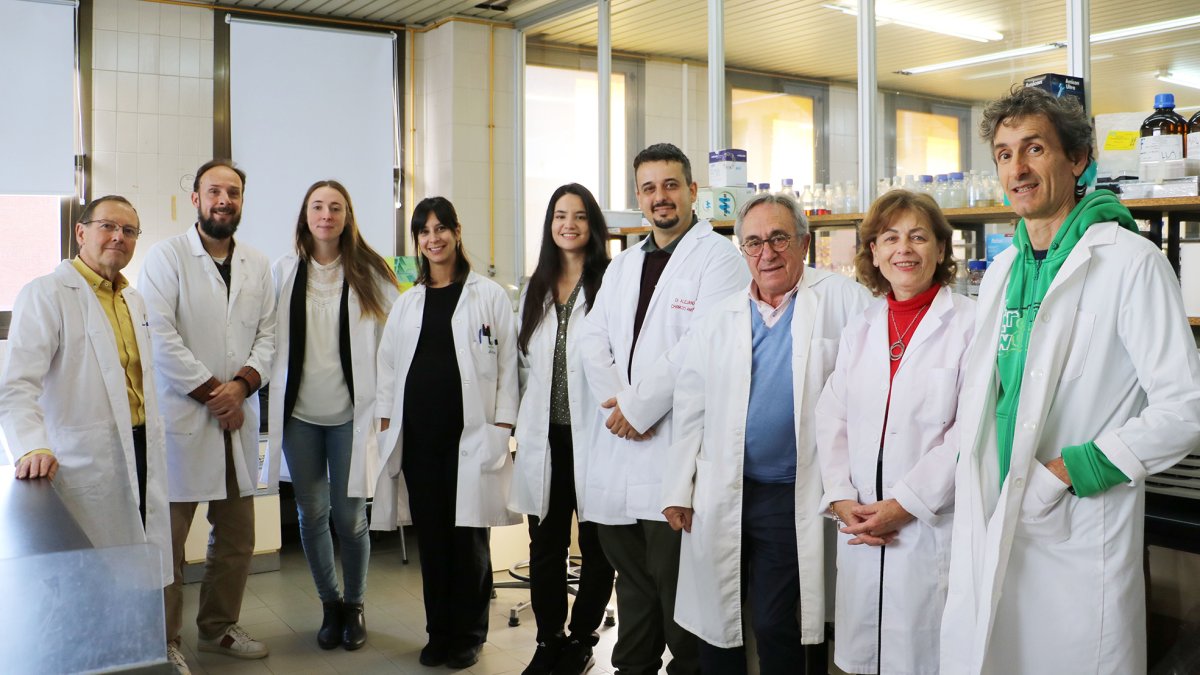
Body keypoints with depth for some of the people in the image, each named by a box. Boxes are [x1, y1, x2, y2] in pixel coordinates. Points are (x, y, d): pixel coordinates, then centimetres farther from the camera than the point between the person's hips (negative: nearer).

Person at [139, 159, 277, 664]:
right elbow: (160, 336, -11)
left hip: (237, 415, 5)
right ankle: (163, 640, 14)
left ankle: (220, 627, 29)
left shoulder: (258, 266, 12)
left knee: (236, 537, 13)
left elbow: (267, 334, 8)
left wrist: (242, 384, -9)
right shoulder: (167, 257, -3)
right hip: (180, 415, -5)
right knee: (167, 537, 0)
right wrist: (211, 391, -11)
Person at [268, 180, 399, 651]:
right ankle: (329, 605, 27)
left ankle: (354, 606, 23)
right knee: (312, 513, 9)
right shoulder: (285, 271, 6)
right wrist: (273, 395, 6)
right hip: (300, 412, 2)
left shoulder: (370, 273, -1)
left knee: (349, 516, 1)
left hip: (351, 411, -2)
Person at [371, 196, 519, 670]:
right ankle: (438, 632, 21)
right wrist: (386, 419, 8)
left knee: (468, 537, 0)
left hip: (470, 431, -4)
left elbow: (508, 364, 0)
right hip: (417, 432, 4)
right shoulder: (407, 303, 16)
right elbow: (388, 365, 17)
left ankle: (468, 635, 15)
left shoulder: (489, 295, 2)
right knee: (430, 536, 8)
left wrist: (502, 424, -6)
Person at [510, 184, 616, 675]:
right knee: (545, 545, 12)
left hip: (591, 434, -5)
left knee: (596, 545, 8)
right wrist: (523, 423, 13)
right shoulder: (536, 289, 13)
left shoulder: (610, 282, -7)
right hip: (544, 437, 5)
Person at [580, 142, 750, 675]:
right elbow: (593, 340, 11)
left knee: (677, 585, 0)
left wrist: (637, 408, -13)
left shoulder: (717, 257, -5)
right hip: (618, 449, 7)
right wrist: (614, 402, -6)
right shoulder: (623, 265, 18)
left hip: (678, 446, -6)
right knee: (632, 576, 16)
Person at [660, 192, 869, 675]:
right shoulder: (719, 320, 7)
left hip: (792, 497, -3)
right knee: (716, 620, 12)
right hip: (721, 498, 4)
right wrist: (678, 491, 5)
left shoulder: (842, 301, -3)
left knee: (776, 626, 4)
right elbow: (690, 409, 8)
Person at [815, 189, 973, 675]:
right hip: (861, 526, 5)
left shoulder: (969, 323, -5)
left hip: (934, 527, -4)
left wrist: (904, 504, -14)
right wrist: (842, 498, -5)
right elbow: (831, 419, 8)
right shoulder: (859, 330, 13)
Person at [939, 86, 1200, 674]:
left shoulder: (1131, 263, -9)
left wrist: (1071, 470, -16)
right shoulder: (1001, 271, 12)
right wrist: (969, 463, 5)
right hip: (988, 527, 6)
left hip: (1075, 536, -6)